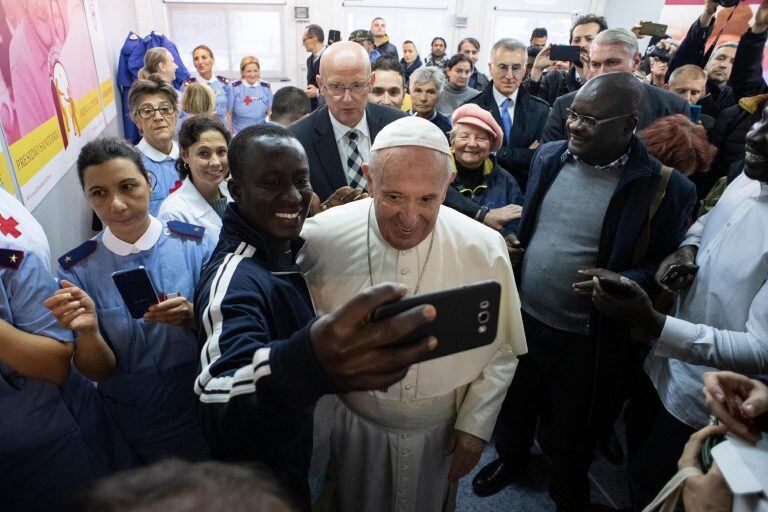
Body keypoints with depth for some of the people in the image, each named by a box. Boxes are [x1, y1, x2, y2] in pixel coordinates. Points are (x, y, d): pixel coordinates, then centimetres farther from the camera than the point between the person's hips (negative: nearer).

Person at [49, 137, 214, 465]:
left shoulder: (195, 243, -15)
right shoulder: (76, 270, -12)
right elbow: (98, 371, -10)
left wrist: (191, 315, -28)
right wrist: (87, 330, -30)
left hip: (205, 418, 0)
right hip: (134, 434, 1)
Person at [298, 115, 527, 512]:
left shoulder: (485, 249, -19)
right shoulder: (321, 238, -21)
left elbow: (501, 352, -6)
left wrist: (474, 426, -5)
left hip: (441, 434, 1)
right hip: (353, 427, 0)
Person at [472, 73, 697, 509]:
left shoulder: (665, 188, -16)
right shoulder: (550, 156, -2)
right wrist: (513, 241, -7)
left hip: (587, 341, -4)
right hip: (522, 317, 4)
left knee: (572, 436, 20)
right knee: (516, 404, 27)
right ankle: (512, 457, 59)